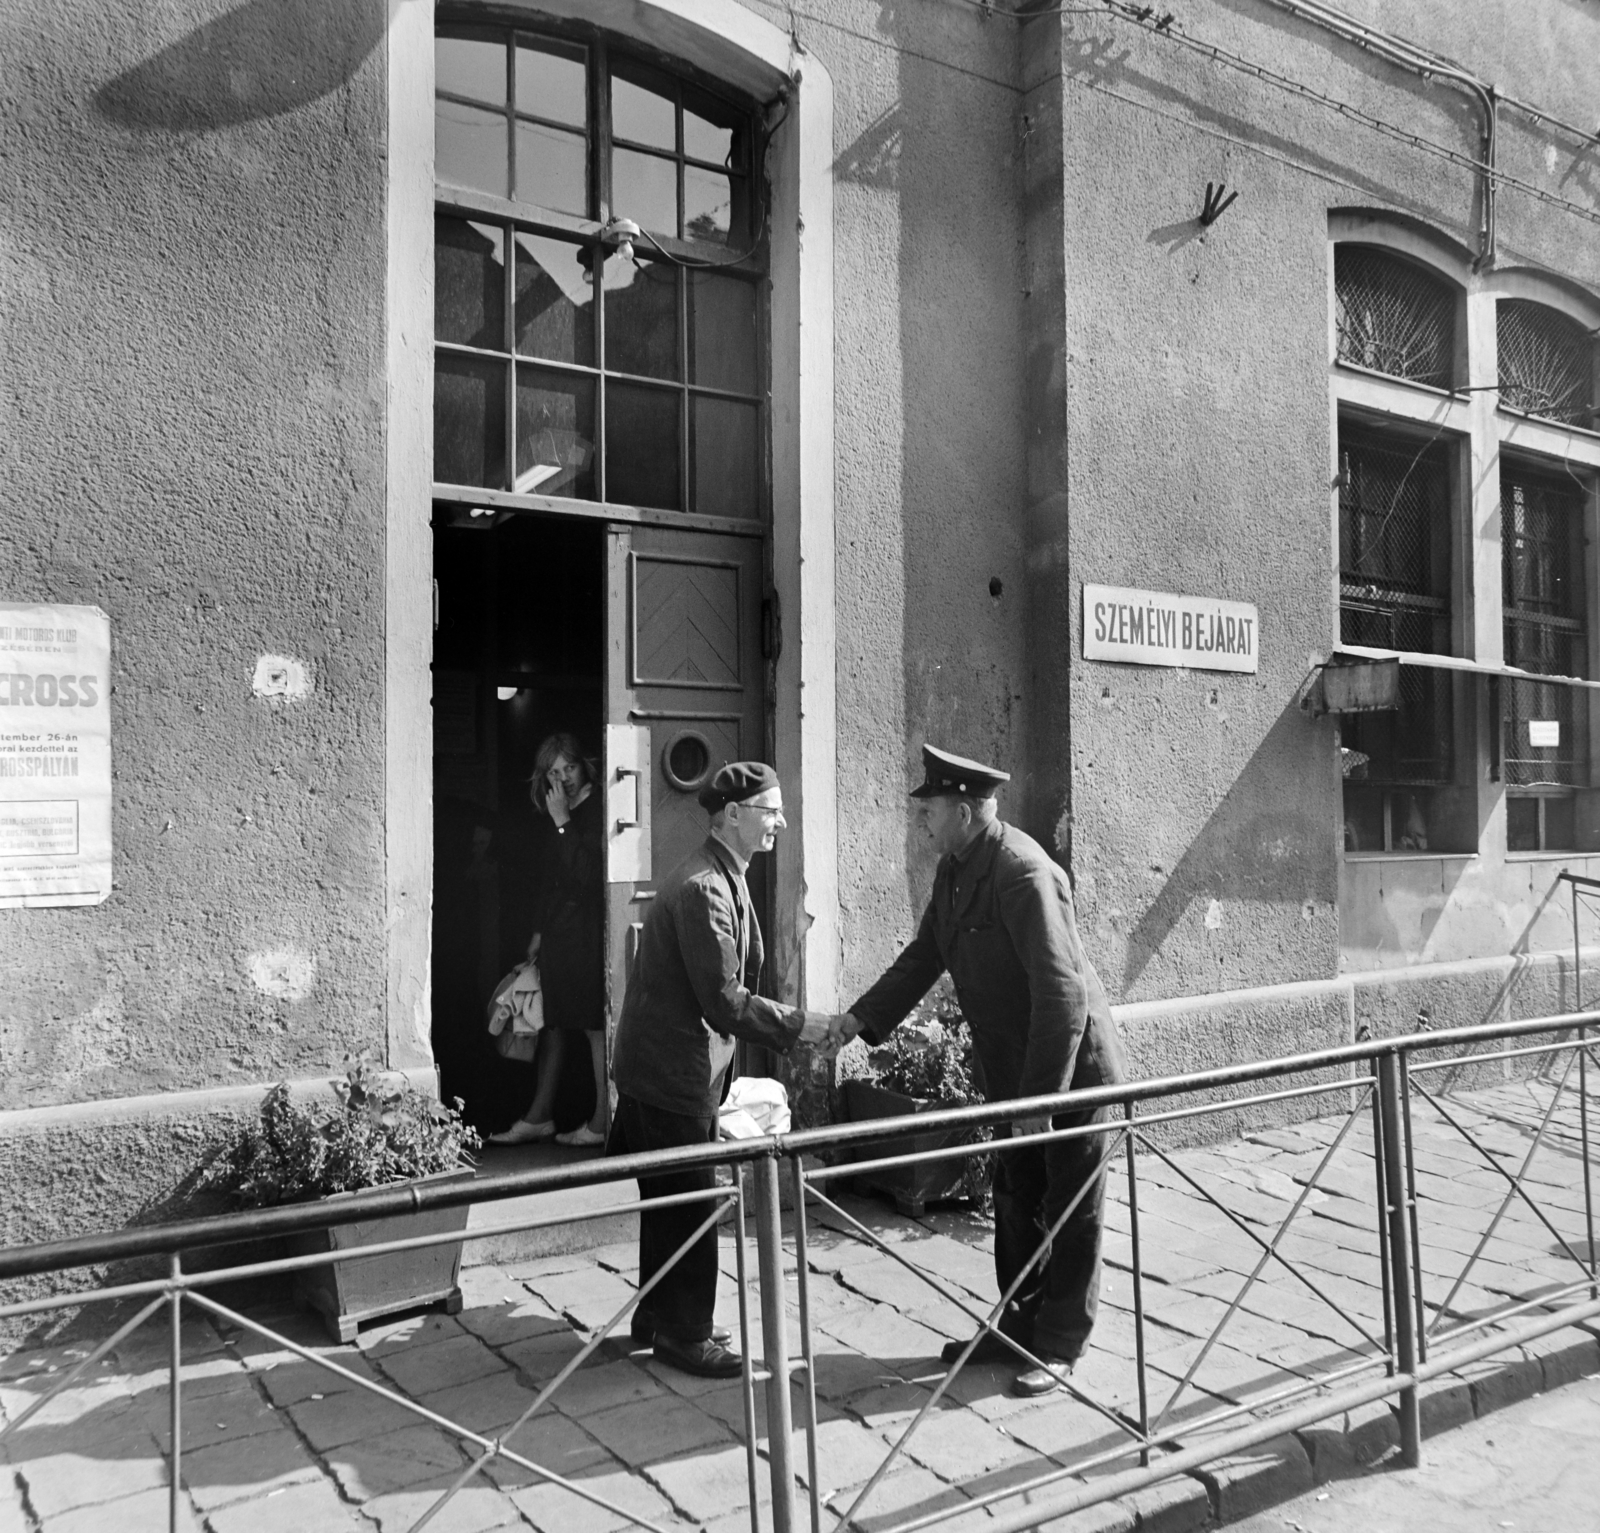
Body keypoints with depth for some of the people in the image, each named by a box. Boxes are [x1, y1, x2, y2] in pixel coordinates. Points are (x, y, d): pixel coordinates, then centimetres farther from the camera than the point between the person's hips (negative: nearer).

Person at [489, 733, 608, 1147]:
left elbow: (587, 874, -19)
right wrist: (538, 931, 19)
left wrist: (563, 823, -18)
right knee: (553, 1024, 13)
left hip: (589, 931, -8)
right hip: (556, 933, 8)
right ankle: (539, 1116, 21)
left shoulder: (598, 810, -10)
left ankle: (602, 1122, 6)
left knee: (596, 1027, -2)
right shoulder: (547, 815, 14)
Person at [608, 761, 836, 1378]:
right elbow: (725, 1001, -24)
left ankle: (658, 1316, 34)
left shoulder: (722, 878, 9)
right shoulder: (703, 888, -23)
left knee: (671, 1202, 20)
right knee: (689, 1204, 3)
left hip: (681, 1066, 10)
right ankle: (684, 1334, 18)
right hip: (672, 1072, -10)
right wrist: (800, 1026, -17)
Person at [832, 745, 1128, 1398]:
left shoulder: (1023, 872, -26)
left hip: (1074, 1066, -9)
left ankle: (1058, 1348, 20)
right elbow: (924, 955, 11)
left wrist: (1040, 1095, -26)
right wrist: (861, 1017, 2)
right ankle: (1018, 1327, 33)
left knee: (1070, 1209, 7)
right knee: (1015, 1202, 18)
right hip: (1015, 1070, 9)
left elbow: (1062, 992, -28)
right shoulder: (955, 869, 2)